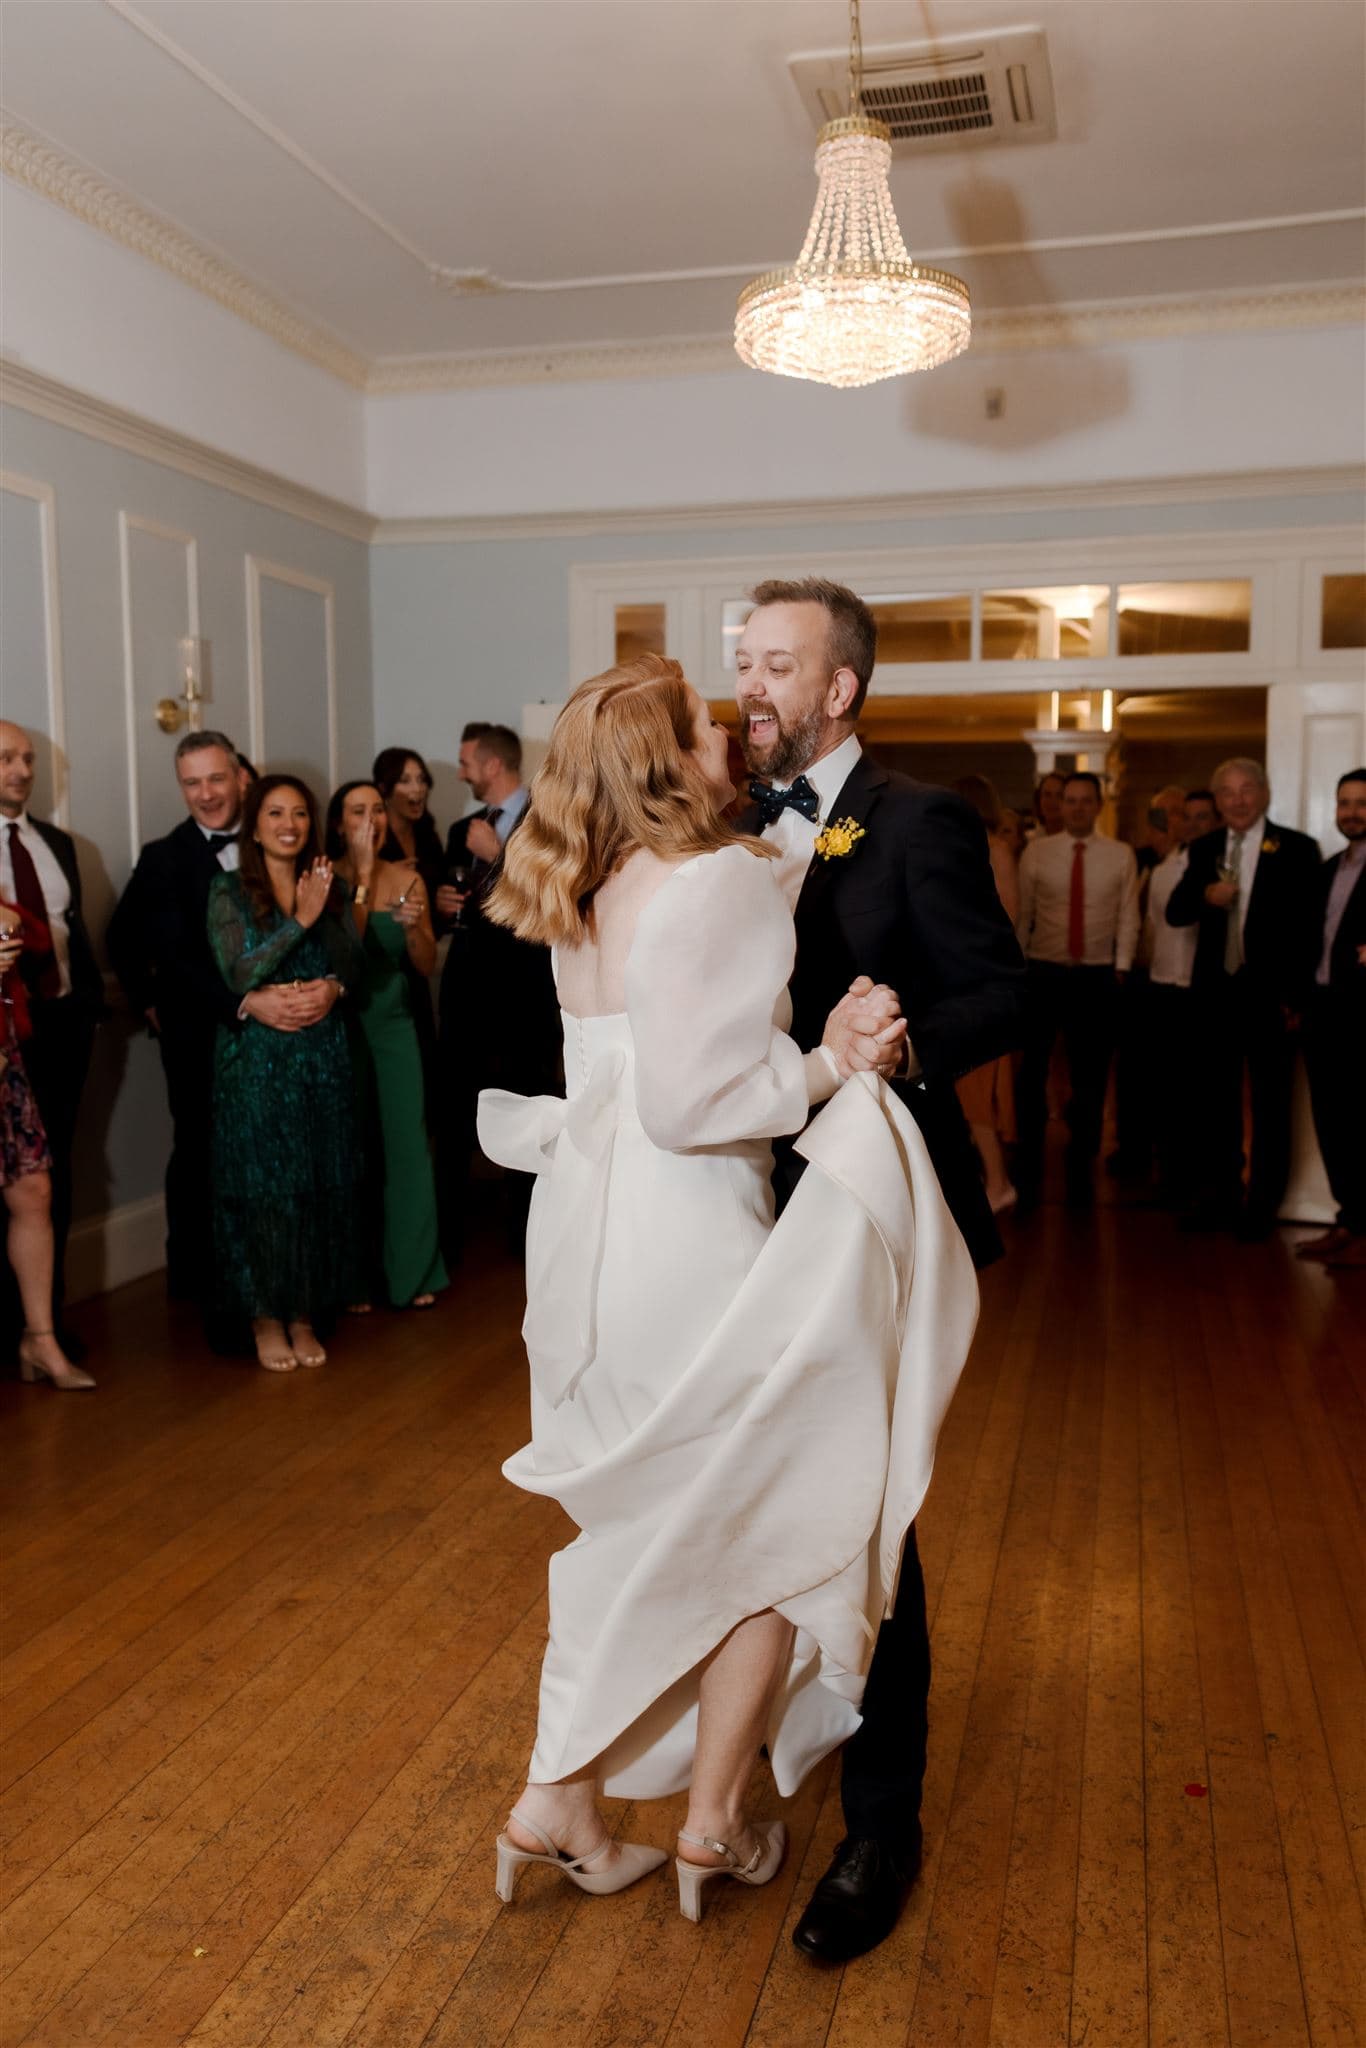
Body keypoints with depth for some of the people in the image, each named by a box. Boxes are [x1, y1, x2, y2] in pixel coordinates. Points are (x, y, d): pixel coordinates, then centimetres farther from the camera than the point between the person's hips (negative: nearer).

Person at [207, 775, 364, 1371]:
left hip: (322, 1054, 3)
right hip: (256, 1057, -3)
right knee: (263, 1184, 0)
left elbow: (353, 963, 4)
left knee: (321, 1184, 5)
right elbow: (238, 974, -11)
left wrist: (333, 987, -17)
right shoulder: (229, 891, -1)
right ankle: (265, 1317, 13)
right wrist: (301, 919, -16)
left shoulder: (329, 888, 9)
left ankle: (304, 1313, 17)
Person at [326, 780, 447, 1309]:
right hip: (343, 1027, -3)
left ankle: (411, 1270, 17)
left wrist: (414, 925, -16)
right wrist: (363, 879, -17)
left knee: (404, 1141, 4)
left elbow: (427, 966, 4)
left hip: (395, 1025, 3)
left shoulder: (407, 878, 3)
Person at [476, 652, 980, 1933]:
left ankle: (563, 1805, 32)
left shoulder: (590, 895, 9)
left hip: (589, 1237, 8)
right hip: (683, 1248, -8)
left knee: (638, 1528, 22)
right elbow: (688, 1102, -24)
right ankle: (713, 1820, 26)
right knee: (783, 1513, 14)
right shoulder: (722, 877, -17)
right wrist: (829, 1069, -14)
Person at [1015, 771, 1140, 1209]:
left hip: (1097, 977, 1)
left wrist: (1121, 969, -4)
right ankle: (1028, 1171, 20)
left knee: (1089, 1080, 9)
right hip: (1043, 973, 0)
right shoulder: (1037, 851, 0)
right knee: (1031, 1075, 6)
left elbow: (1128, 917, 2)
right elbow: (1021, 914, 0)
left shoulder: (1121, 855, 2)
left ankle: (1080, 1174, 23)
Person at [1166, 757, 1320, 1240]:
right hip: (1214, 992, 4)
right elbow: (1174, 913, 4)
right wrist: (1205, 896, -17)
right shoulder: (1204, 849, 9)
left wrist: (1297, 998, -11)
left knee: (1270, 1102, 6)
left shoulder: (1296, 849, -5)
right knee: (1213, 1097, 11)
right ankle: (1217, 1196, 24)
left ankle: (1261, 1204, 16)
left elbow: (1309, 928, -6)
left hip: (1269, 995, -4)